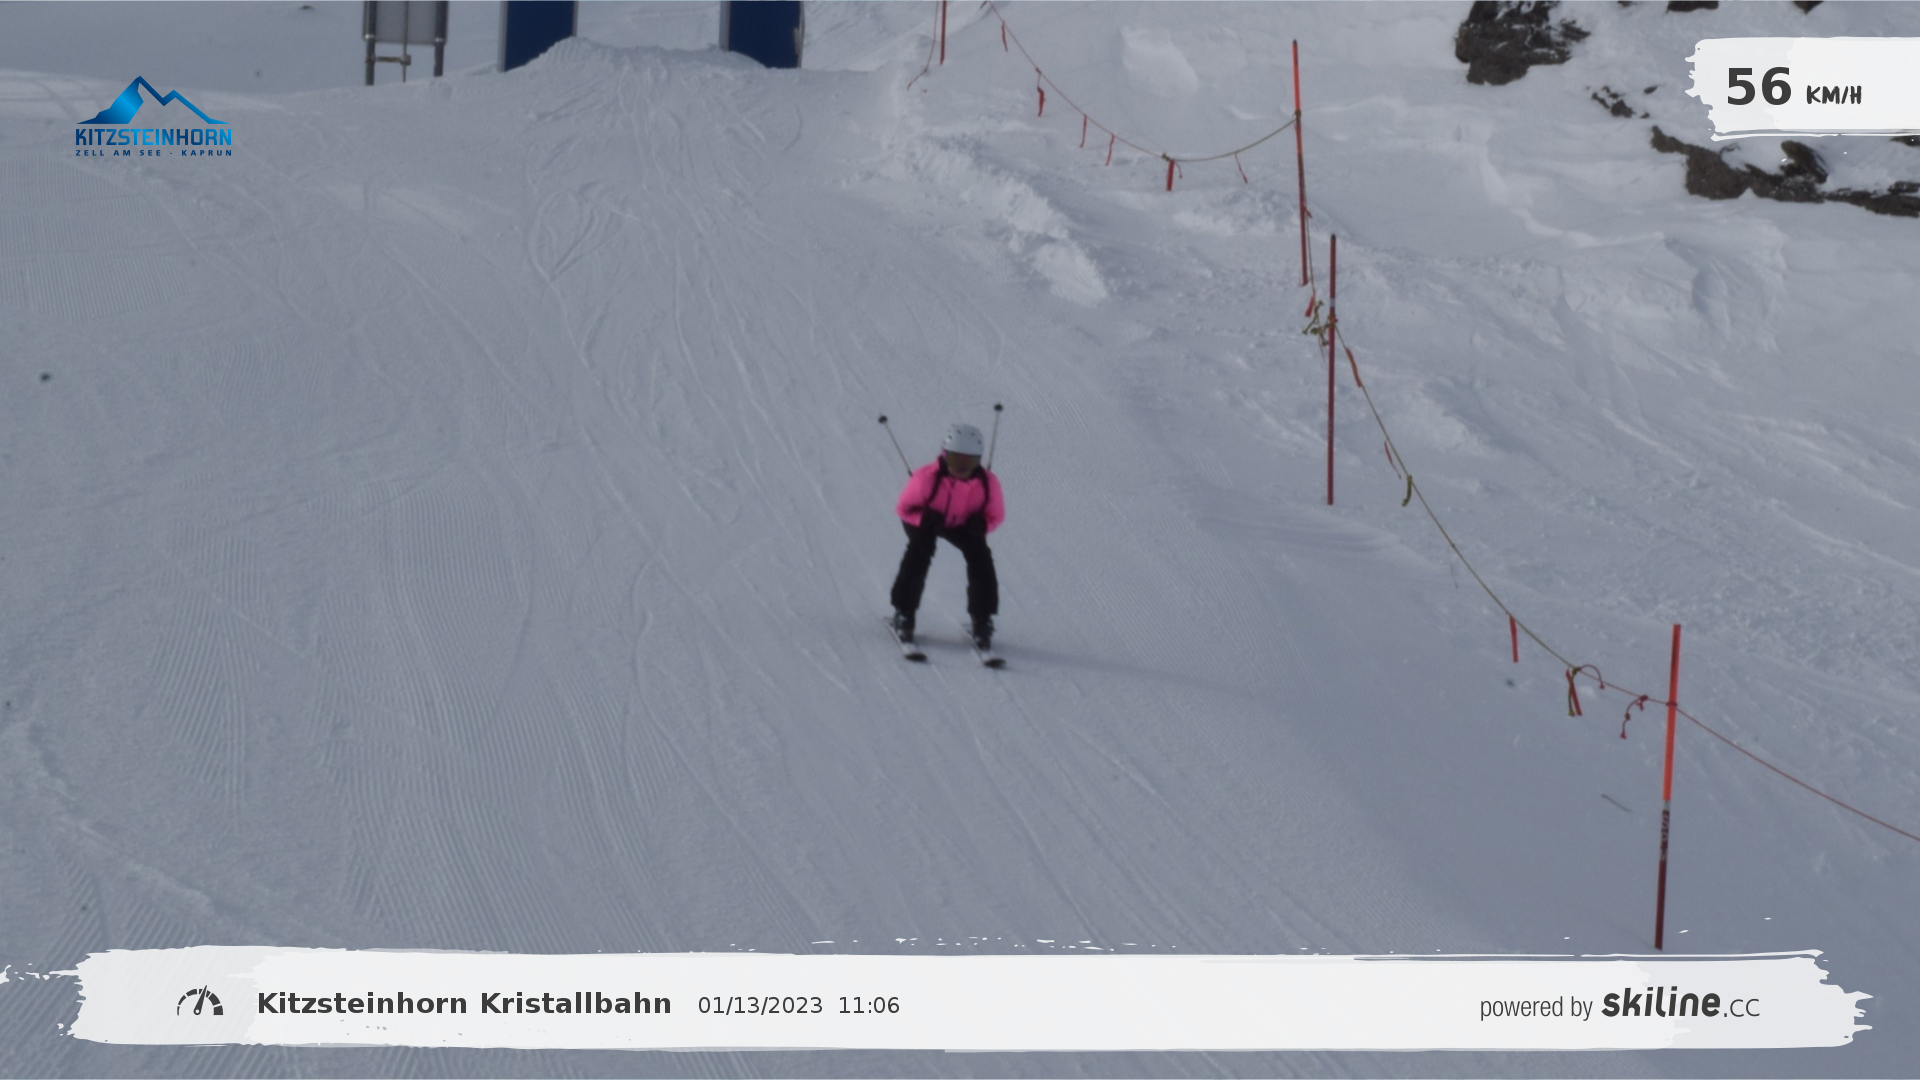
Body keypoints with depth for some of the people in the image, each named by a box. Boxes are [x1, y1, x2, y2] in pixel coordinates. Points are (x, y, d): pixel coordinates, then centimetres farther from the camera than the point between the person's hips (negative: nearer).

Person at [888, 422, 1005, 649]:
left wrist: (981, 524, -34)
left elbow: (996, 515, -12)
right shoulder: (926, 477, -36)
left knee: (980, 557, -15)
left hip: (964, 524, 2)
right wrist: (925, 519, -39)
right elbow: (904, 508, -20)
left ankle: (982, 620, 1)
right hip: (925, 519, -2)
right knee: (919, 553, -26)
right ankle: (904, 612, -9)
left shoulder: (988, 482, -30)